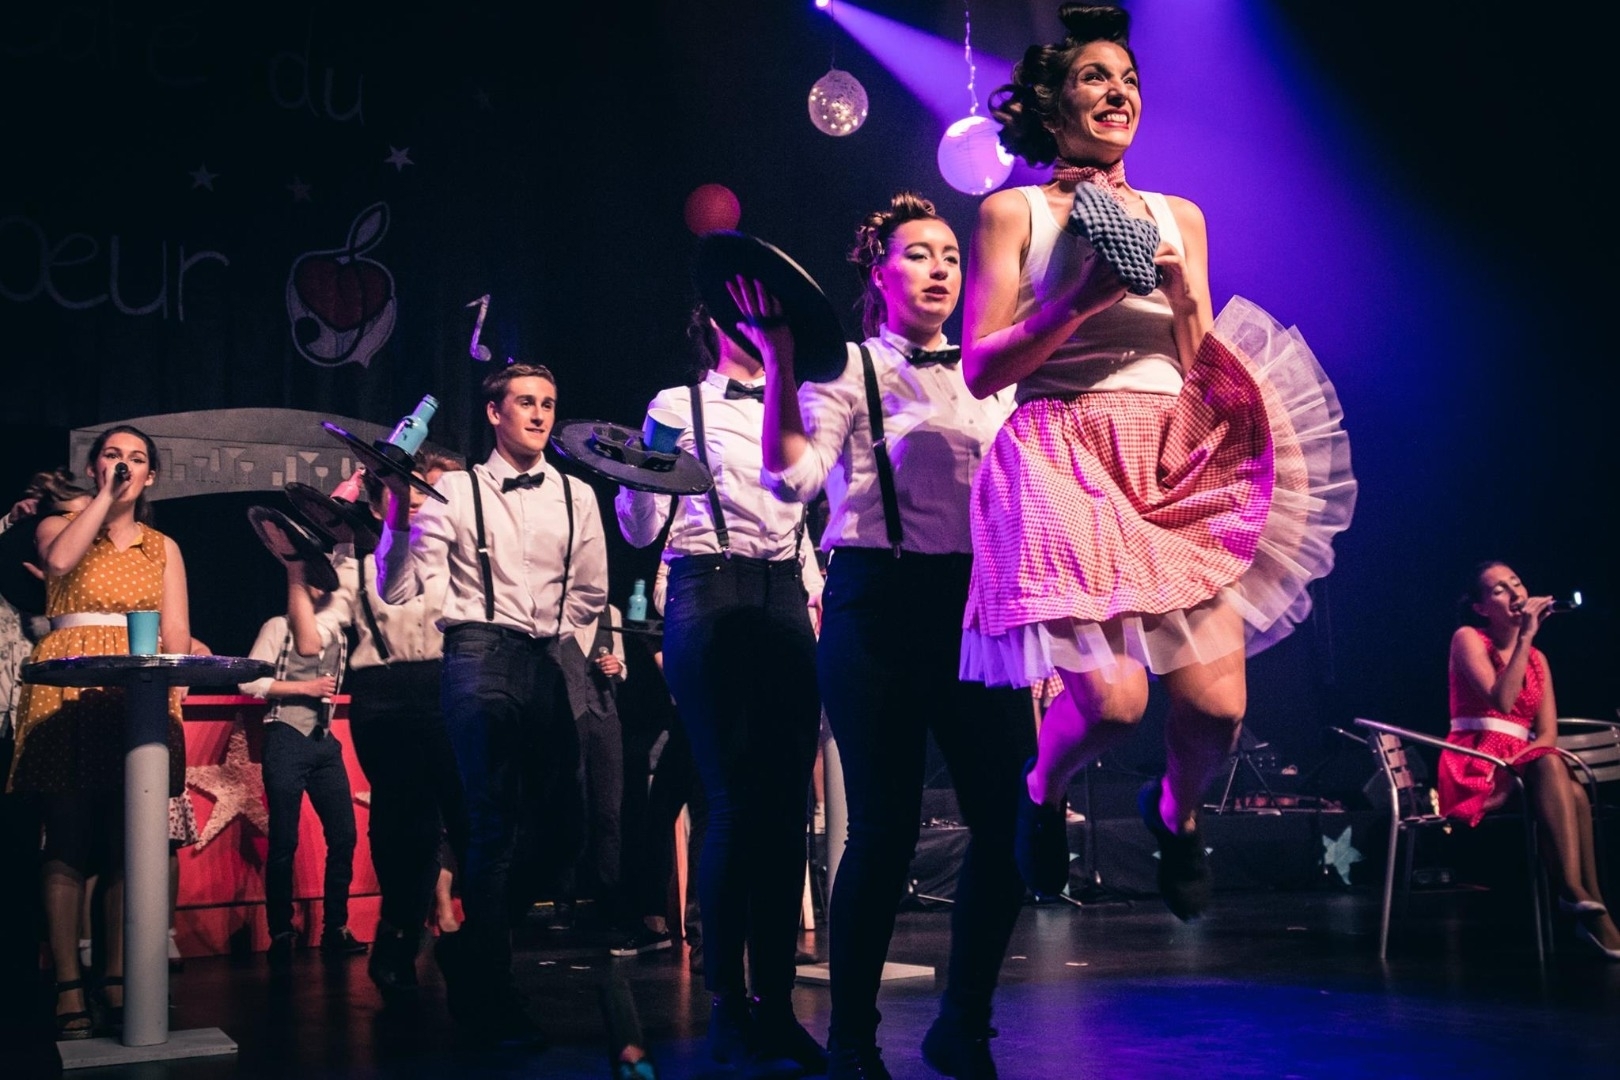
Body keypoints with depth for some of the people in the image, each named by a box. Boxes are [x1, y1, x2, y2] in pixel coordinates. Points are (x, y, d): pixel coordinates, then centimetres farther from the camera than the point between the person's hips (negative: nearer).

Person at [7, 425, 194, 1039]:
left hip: (139, 698, 2)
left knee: (126, 845, 1)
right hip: (68, 693, -2)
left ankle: (117, 977, 7)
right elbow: (59, 560, -14)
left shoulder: (162, 548, 18)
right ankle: (68, 984, -6)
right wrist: (105, 498, -7)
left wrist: (169, 698, -4)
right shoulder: (58, 527, 12)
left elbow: (176, 633, 9)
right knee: (68, 842, -7)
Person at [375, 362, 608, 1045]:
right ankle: (489, 995, -2)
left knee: (533, 819, 6)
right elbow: (398, 592, -6)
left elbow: (591, 593, 21)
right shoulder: (454, 491, 2)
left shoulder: (576, 497, 13)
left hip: (550, 662, 5)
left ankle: (464, 957, 26)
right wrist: (398, 518, -18)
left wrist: (550, 636, 11)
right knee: (495, 822, -9)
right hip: (479, 656, -4)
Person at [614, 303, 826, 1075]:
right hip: (709, 596, -5)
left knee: (787, 799, 0)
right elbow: (641, 530, 1)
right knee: (733, 798, -8)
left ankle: (776, 1001, 6)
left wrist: (813, 592, 13)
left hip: (786, 600, 5)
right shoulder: (678, 406, 5)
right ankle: (726, 1006, 0)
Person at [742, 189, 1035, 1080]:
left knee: (1009, 813, -1)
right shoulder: (850, 367, 2)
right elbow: (793, 475, -13)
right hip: (878, 604, -5)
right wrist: (779, 362, -20)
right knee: (884, 825, -4)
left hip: (975, 603, 5)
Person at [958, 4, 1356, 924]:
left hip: (1175, 462, 4)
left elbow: (1202, 366, 13)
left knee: (1218, 703, -9)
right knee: (1114, 697, -20)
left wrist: (1177, 282, -4)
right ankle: (1042, 794, 16)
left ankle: (1178, 813, 27)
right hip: (1064, 456, -4)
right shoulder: (1014, 212, 6)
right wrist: (1080, 301, -12)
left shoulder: (1178, 217, 18)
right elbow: (981, 369, -1)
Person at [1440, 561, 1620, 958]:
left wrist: (1522, 756, -15)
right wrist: (1525, 637, -16)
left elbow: (1549, 735, 7)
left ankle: (1584, 899, -36)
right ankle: (1577, 895, -45)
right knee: (1549, 767, -35)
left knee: (1574, 792, -30)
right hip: (1473, 768, -5)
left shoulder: (1537, 659, 17)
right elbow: (1501, 700, -18)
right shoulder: (1468, 638, -1)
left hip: (1522, 769, 5)